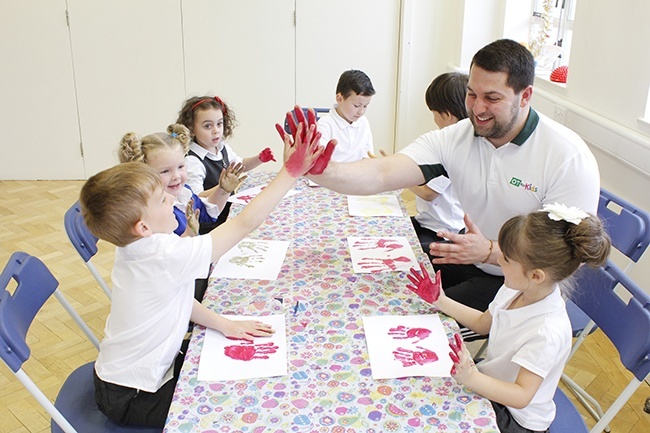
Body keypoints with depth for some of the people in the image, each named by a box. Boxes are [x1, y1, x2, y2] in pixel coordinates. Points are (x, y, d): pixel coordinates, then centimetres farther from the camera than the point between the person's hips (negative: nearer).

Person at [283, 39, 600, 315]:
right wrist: (321, 170, -44)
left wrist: (489, 251, -38)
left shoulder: (570, 158, -23)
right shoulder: (454, 138, -12)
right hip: (472, 257, 5)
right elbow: (381, 175, -24)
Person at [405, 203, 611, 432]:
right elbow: (482, 323, 9)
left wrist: (471, 377, -48)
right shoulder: (516, 289, -11)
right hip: (489, 382, 7)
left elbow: (521, 396, -33)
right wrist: (441, 301, 4)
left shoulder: (548, 333, -35)